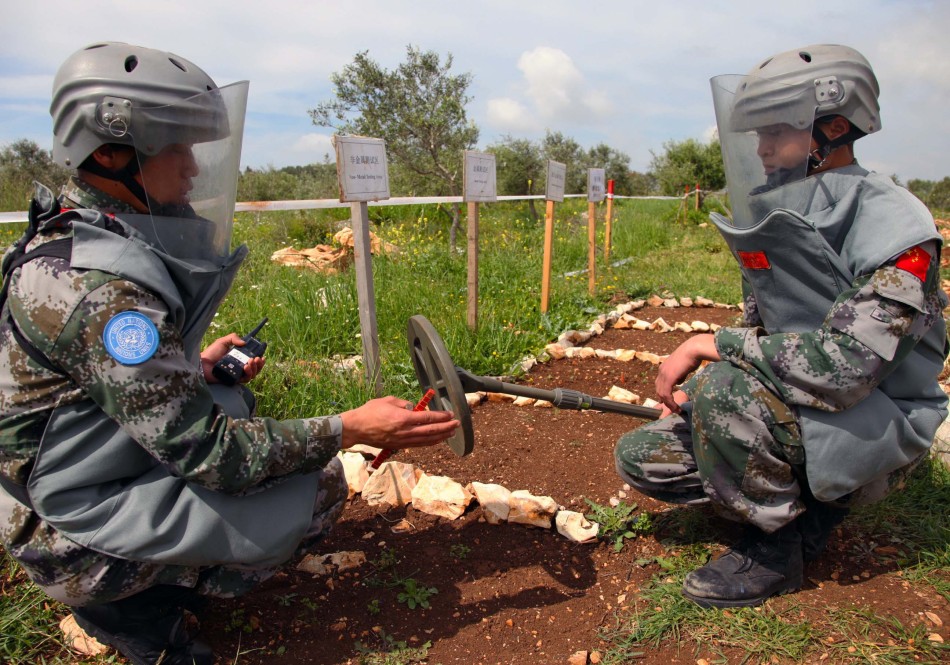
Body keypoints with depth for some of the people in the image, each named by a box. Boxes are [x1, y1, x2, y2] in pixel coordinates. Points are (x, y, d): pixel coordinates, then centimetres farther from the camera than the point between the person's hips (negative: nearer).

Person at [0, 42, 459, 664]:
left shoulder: (72, 235, 1)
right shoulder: (104, 288, -29)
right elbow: (202, 451, -28)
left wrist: (193, 368, 2)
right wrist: (349, 429, -26)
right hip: (78, 538, -9)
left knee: (234, 402, 23)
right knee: (321, 486, -15)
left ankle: (157, 569, 14)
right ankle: (138, 606, 1)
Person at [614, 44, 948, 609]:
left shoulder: (891, 223, -20)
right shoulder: (773, 219, 5)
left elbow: (846, 366, -31)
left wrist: (714, 345, -25)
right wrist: (689, 372, -5)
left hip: (877, 429, -7)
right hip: (795, 407, 8)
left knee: (724, 388, -36)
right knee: (641, 455, -2)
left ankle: (778, 546, -10)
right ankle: (801, 505, 7)